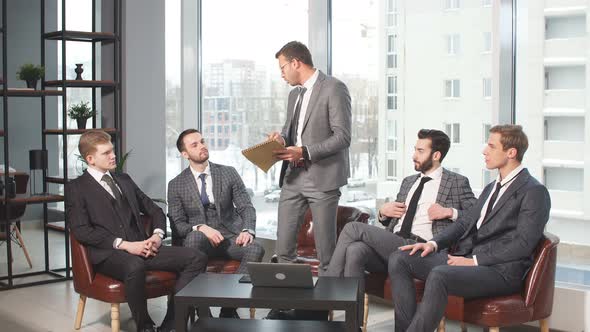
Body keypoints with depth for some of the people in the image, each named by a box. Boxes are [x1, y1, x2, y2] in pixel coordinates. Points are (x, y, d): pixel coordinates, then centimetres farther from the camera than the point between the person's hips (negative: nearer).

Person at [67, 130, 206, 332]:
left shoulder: (124, 180, 23)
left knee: (197, 258, -16)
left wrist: (157, 235, 2)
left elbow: (154, 210, 25)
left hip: (140, 247, 6)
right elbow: (81, 231, -8)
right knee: (135, 266, -41)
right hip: (108, 254, -6)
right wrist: (124, 245, -17)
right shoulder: (76, 188, 5)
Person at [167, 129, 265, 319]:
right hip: (200, 239, -1)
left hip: (230, 236, 2)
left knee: (255, 249, -30)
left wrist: (247, 230, -17)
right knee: (195, 236, -37)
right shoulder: (176, 185, 4)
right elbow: (177, 224, 0)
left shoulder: (229, 173, 7)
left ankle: (229, 308, -18)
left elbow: (246, 207, 4)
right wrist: (200, 227, -21)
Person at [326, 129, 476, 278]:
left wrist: (450, 212, -11)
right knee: (354, 250, -29)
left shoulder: (457, 182, 11)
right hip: (392, 243, 6)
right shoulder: (408, 181, 29)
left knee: (352, 228, -21)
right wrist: (383, 212, 12)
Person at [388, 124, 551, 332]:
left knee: (439, 275, -36)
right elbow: (465, 222, 22)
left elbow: (523, 243, -13)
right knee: (399, 259, -8)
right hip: (463, 256, 9)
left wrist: (474, 261, -16)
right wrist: (434, 243, 3)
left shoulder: (534, 192, -4)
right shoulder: (492, 188, 24)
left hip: (499, 270, -8)